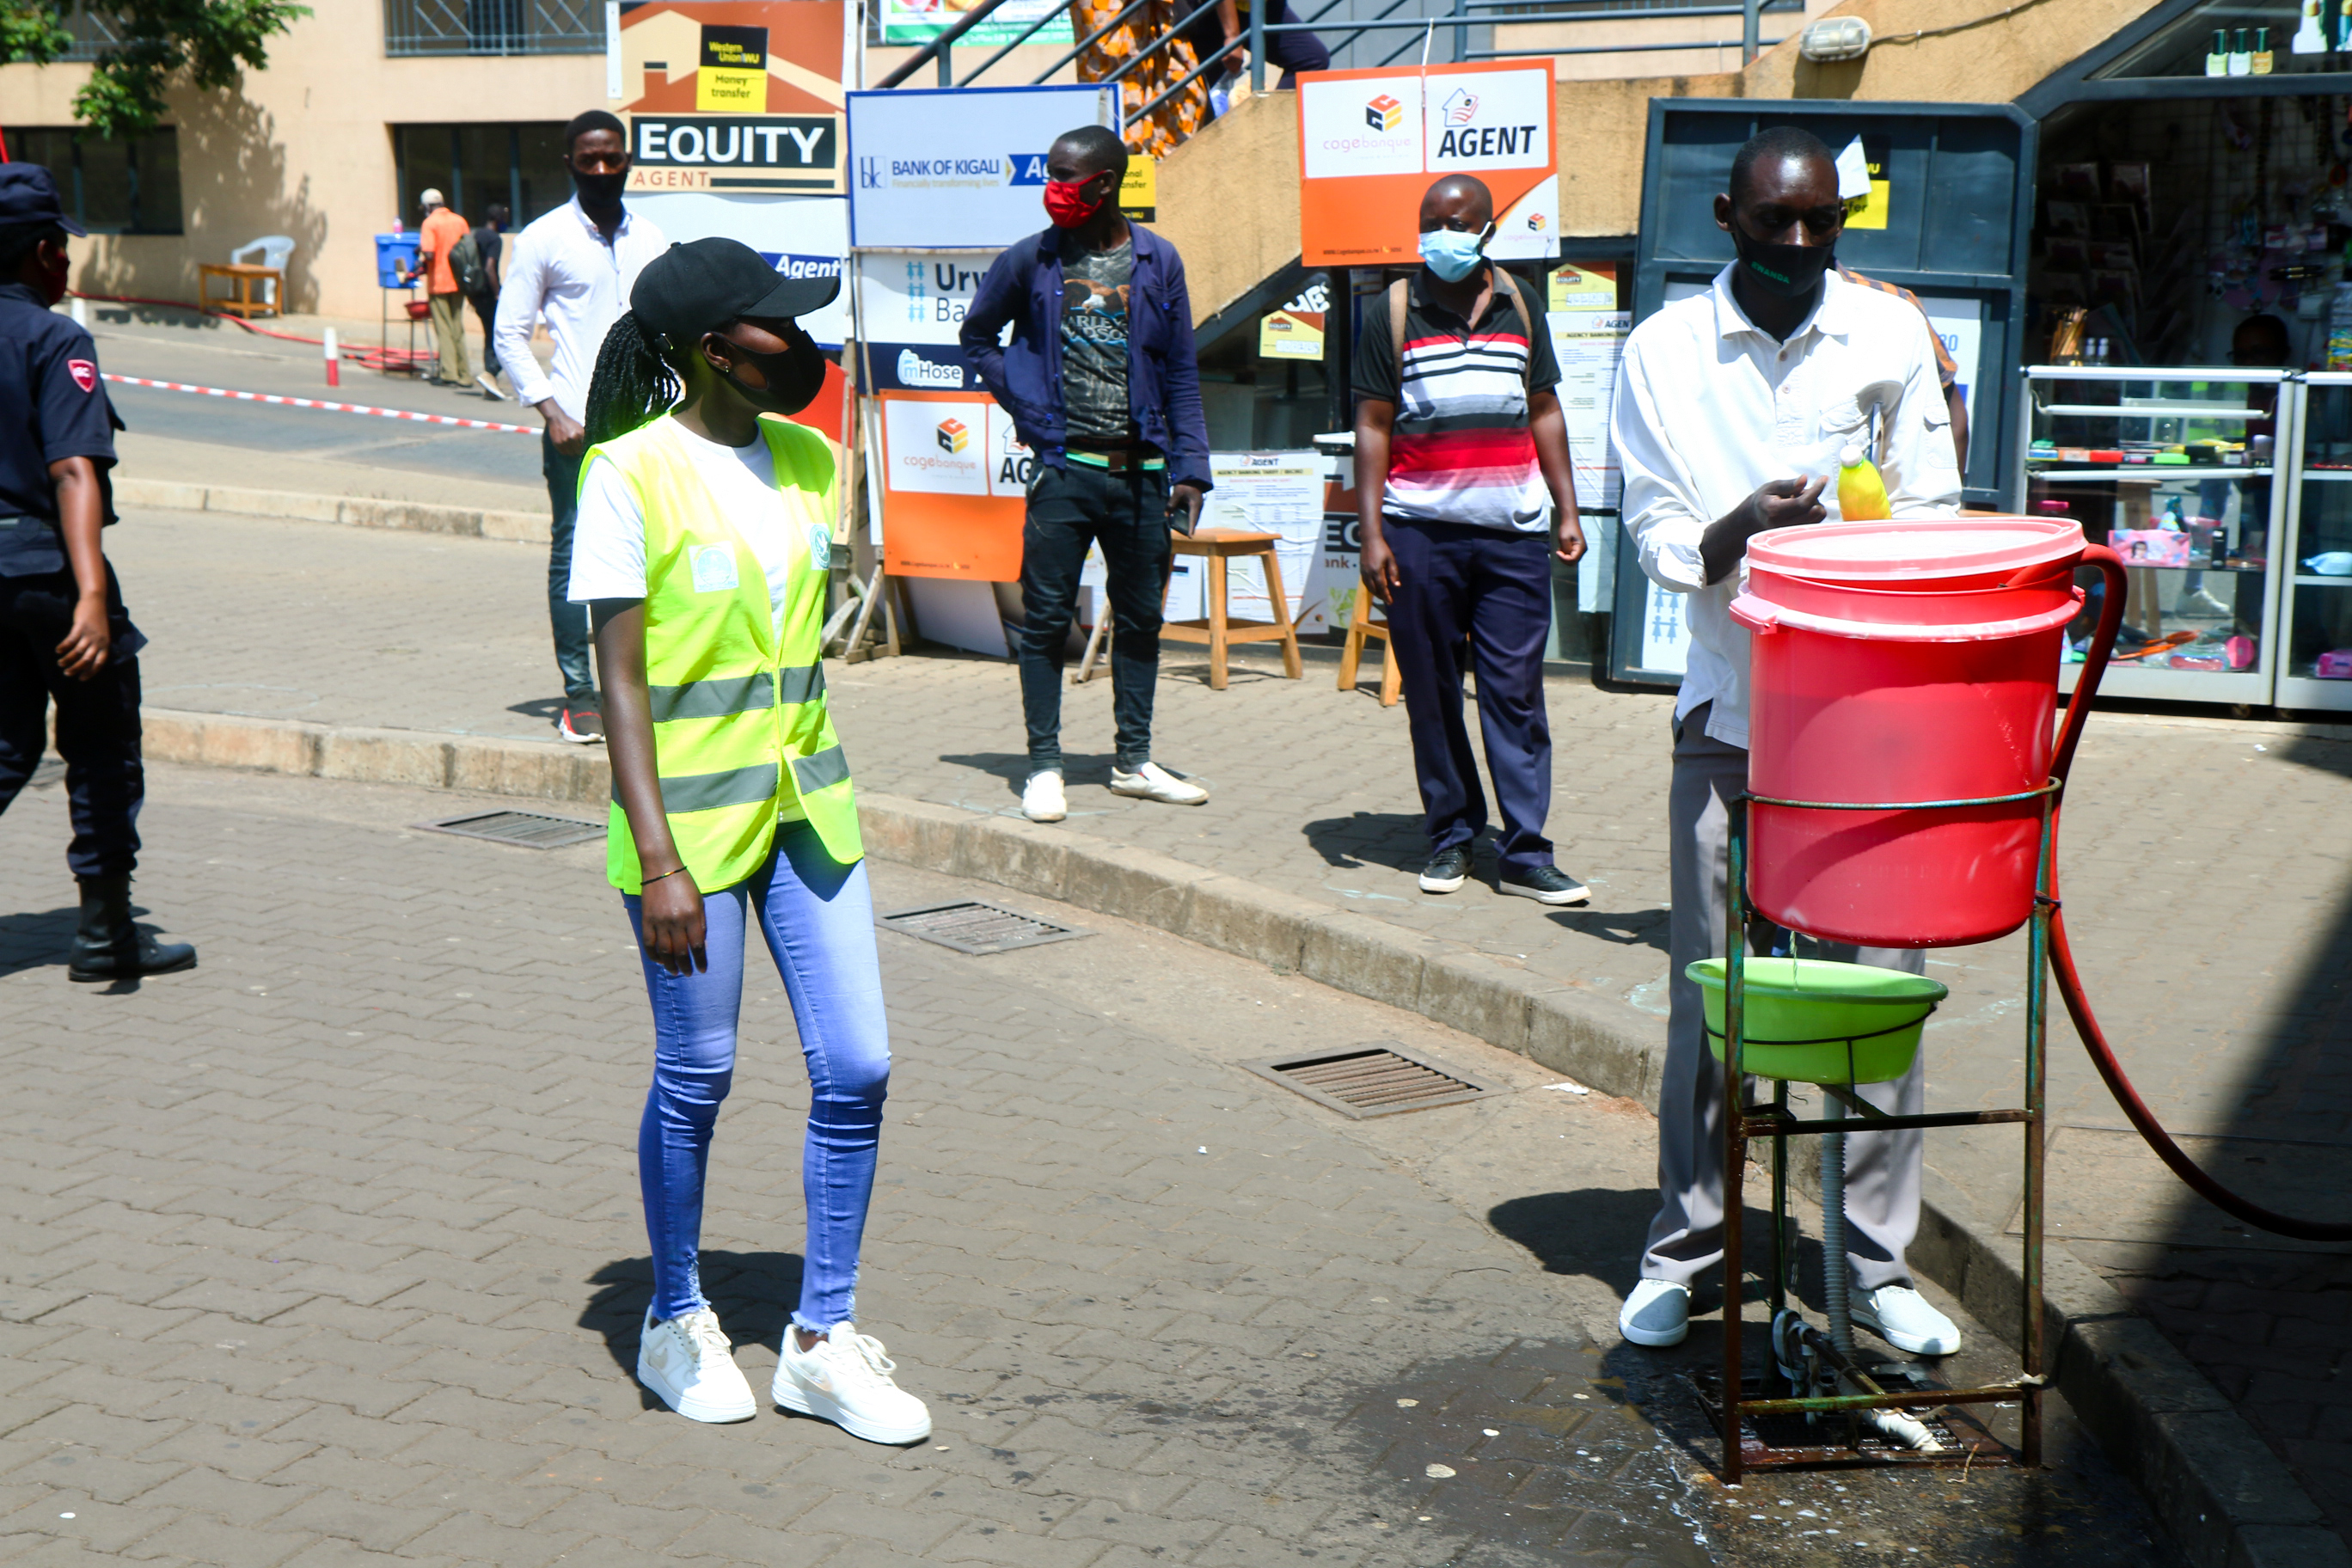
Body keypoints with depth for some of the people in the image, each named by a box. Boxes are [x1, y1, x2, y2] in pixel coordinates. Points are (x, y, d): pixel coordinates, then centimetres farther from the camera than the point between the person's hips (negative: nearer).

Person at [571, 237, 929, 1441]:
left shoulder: (809, 462, 7)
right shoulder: (631, 475, -12)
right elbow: (621, 682, -14)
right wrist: (658, 859, -18)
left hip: (806, 806, 6)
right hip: (691, 816, -6)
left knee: (855, 1068, 2)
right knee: (696, 1078, 5)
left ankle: (822, 1341, 16)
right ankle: (676, 1325, 26)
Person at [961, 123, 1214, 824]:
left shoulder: (1157, 261, 5)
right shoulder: (1031, 260, 2)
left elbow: (1180, 372, 8)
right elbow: (977, 335, 16)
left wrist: (1189, 467, 1)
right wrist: (1025, 404, 2)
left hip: (1141, 473, 2)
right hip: (1064, 469, -2)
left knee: (1141, 617, 9)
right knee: (1047, 618, -1)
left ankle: (1134, 761, 20)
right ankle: (1044, 766, 6)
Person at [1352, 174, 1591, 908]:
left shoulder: (1520, 303, 12)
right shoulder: (1393, 310, 3)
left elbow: (1544, 411, 17)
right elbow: (1373, 425, 2)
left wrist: (1566, 510, 11)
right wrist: (1370, 532, -6)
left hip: (1515, 529, 1)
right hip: (1421, 526, -1)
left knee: (1515, 690, -1)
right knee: (1432, 694, 4)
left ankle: (1525, 853, 1)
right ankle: (1450, 837, 16)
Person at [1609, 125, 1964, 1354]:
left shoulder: (1890, 337, 7)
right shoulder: (1664, 352, 3)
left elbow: (1933, 511, 10)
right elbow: (1657, 537, 0)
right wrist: (1734, 531, -21)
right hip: (1729, 710, -1)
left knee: (1880, 981, 0)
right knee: (1710, 990, 1)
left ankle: (1876, 1263, 12)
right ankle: (1682, 1251, 16)